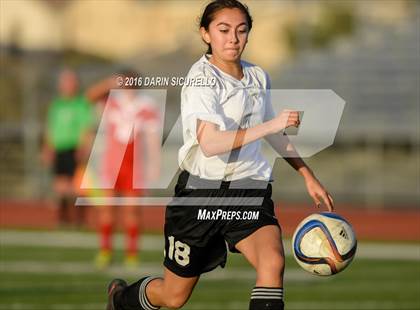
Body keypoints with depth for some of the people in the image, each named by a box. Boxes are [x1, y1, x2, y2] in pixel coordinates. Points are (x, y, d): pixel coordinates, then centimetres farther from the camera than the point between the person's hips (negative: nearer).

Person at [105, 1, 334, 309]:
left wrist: (309, 177, 23)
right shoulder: (201, 79, -14)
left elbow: (275, 134, 25)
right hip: (201, 192, -4)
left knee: (273, 262, -26)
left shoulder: (258, 77, 8)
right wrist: (269, 125, -34)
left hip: (249, 191, 5)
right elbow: (210, 143, -30)